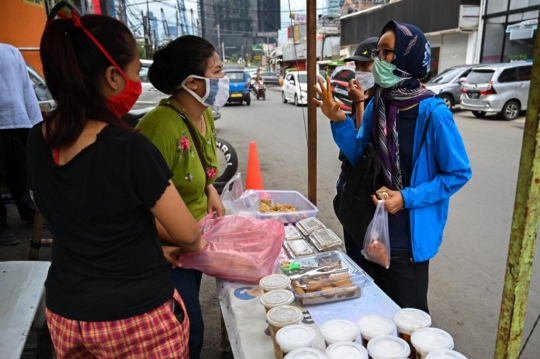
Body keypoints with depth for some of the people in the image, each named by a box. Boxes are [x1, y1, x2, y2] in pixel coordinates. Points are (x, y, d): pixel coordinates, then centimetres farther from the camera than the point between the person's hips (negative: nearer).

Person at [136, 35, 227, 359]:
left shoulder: (205, 116, 0)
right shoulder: (161, 126, -29)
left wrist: (211, 190, 0)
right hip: (166, 247, -8)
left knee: (189, 324, 26)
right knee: (189, 332, 7)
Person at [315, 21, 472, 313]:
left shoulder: (433, 113, -20)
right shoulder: (378, 105, -3)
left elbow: (458, 173, -13)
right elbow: (358, 155, 5)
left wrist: (407, 198, -20)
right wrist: (339, 122, -9)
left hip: (410, 234, -6)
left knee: (407, 313, 13)